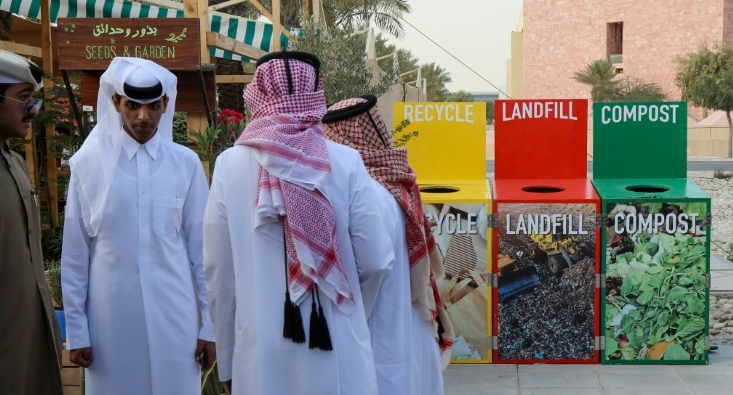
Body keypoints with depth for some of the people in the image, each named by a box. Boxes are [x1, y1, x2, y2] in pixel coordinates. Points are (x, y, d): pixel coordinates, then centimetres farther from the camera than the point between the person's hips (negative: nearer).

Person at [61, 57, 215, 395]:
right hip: (110, 317, 0)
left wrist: (209, 323, 3)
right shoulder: (88, 163, -3)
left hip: (173, 315, 1)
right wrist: (75, 329, 1)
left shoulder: (186, 164, -1)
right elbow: (74, 254, 1)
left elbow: (201, 248, 2)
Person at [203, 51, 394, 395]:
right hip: (338, 357, -1)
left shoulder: (230, 165, -7)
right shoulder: (346, 163, -9)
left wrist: (227, 361, 8)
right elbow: (374, 262, -4)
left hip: (261, 358, 1)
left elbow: (219, 272, -4)